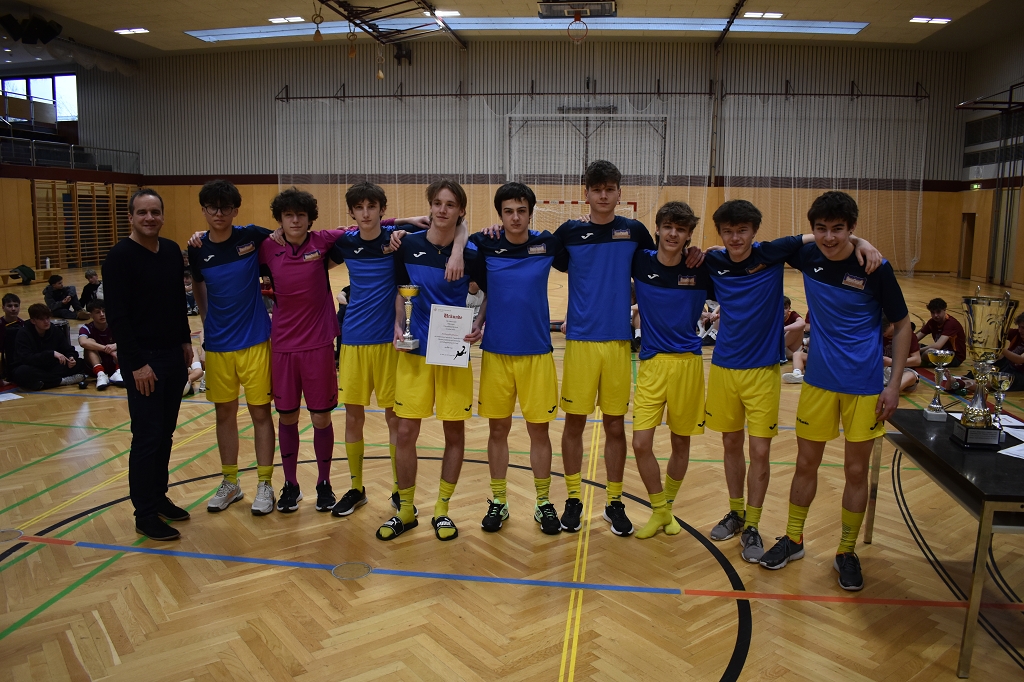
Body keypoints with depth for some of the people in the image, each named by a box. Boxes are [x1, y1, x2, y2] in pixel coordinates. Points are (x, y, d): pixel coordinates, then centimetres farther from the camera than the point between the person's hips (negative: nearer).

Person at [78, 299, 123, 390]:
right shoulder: (87, 328, -7)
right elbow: (83, 342, -31)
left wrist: (115, 346, -41)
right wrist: (106, 348, -40)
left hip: (114, 364, 1)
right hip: (96, 365, -1)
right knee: (90, 342, -23)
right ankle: (100, 374, -42)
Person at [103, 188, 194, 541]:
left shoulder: (172, 251, 8)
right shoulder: (120, 257, -12)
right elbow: (117, 316, -16)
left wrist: (185, 340, 12)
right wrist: (137, 363, -17)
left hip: (173, 354, 7)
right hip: (143, 360, -6)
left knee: (165, 433, 14)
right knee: (147, 436, -2)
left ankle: (159, 496, 28)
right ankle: (145, 515, 8)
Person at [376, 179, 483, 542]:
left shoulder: (470, 253, -7)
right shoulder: (408, 245, -1)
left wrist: (480, 327, -12)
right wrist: (398, 325, -2)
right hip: (414, 351, 2)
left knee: (454, 432, 6)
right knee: (405, 432, 3)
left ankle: (442, 509, 23)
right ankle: (405, 510, 22)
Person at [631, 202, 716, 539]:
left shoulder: (701, 270, -2)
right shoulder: (641, 262, -2)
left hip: (688, 362, 0)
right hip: (651, 363, 0)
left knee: (681, 442, 10)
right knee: (641, 443, -7)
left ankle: (668, 506, 34)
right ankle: (659, 511, 16)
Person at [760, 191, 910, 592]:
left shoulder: (874, 268, -14)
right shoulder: (806, 256, -5)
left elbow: (902, 324, -4)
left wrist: (894, 385, -9)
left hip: (864, 386, -2)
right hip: (819, 379, 3)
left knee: (856, 471, 7)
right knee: (806, 463, 11)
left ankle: (847, 553, 24)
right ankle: (793, 540, 28)